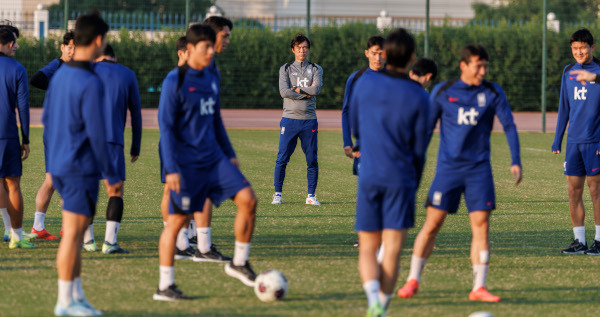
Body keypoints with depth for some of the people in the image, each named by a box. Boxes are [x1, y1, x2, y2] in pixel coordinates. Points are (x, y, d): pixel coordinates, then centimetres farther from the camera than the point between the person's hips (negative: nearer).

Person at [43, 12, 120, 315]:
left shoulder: (59, 75, 8)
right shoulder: (91, 83, -18)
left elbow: (46, 120, 16)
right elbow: (97, 134, -19)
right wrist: (112, 175, -11)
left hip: (59, 167, 9)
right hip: (82, 169, -9)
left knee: (75, 232, 15)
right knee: (73, 233, -2)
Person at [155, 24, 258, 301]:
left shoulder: (210, 79, 12)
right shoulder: (175, 81, -10)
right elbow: (165, 125, -13)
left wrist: (228, 155, 22)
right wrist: (171, 169, -18)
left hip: (212, 158, 7)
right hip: (185, 163, -7)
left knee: (248, 199, -7)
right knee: (177, 220, -4)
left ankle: (239, 263, 8)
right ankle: (165, 286, 4)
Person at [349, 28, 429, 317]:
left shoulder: (364, 83, 1)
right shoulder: (418, 97, -5)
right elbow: (419, 148, 1)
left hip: (369, 176, 2)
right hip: (401, 179, -2)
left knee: (367, 247, 6)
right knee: (392, 249, 1)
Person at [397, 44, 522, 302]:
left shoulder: (493, 93, 1)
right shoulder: (442, 92, 0)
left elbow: (509, 126, 3)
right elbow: (425, 128, 7)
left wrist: (516, 161, -6)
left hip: (479, 169, 1)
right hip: (448, 167, -1)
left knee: (481, 225, -6)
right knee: (432, 224, -2)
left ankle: (478, 288, -2)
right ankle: (413, 280, 10)